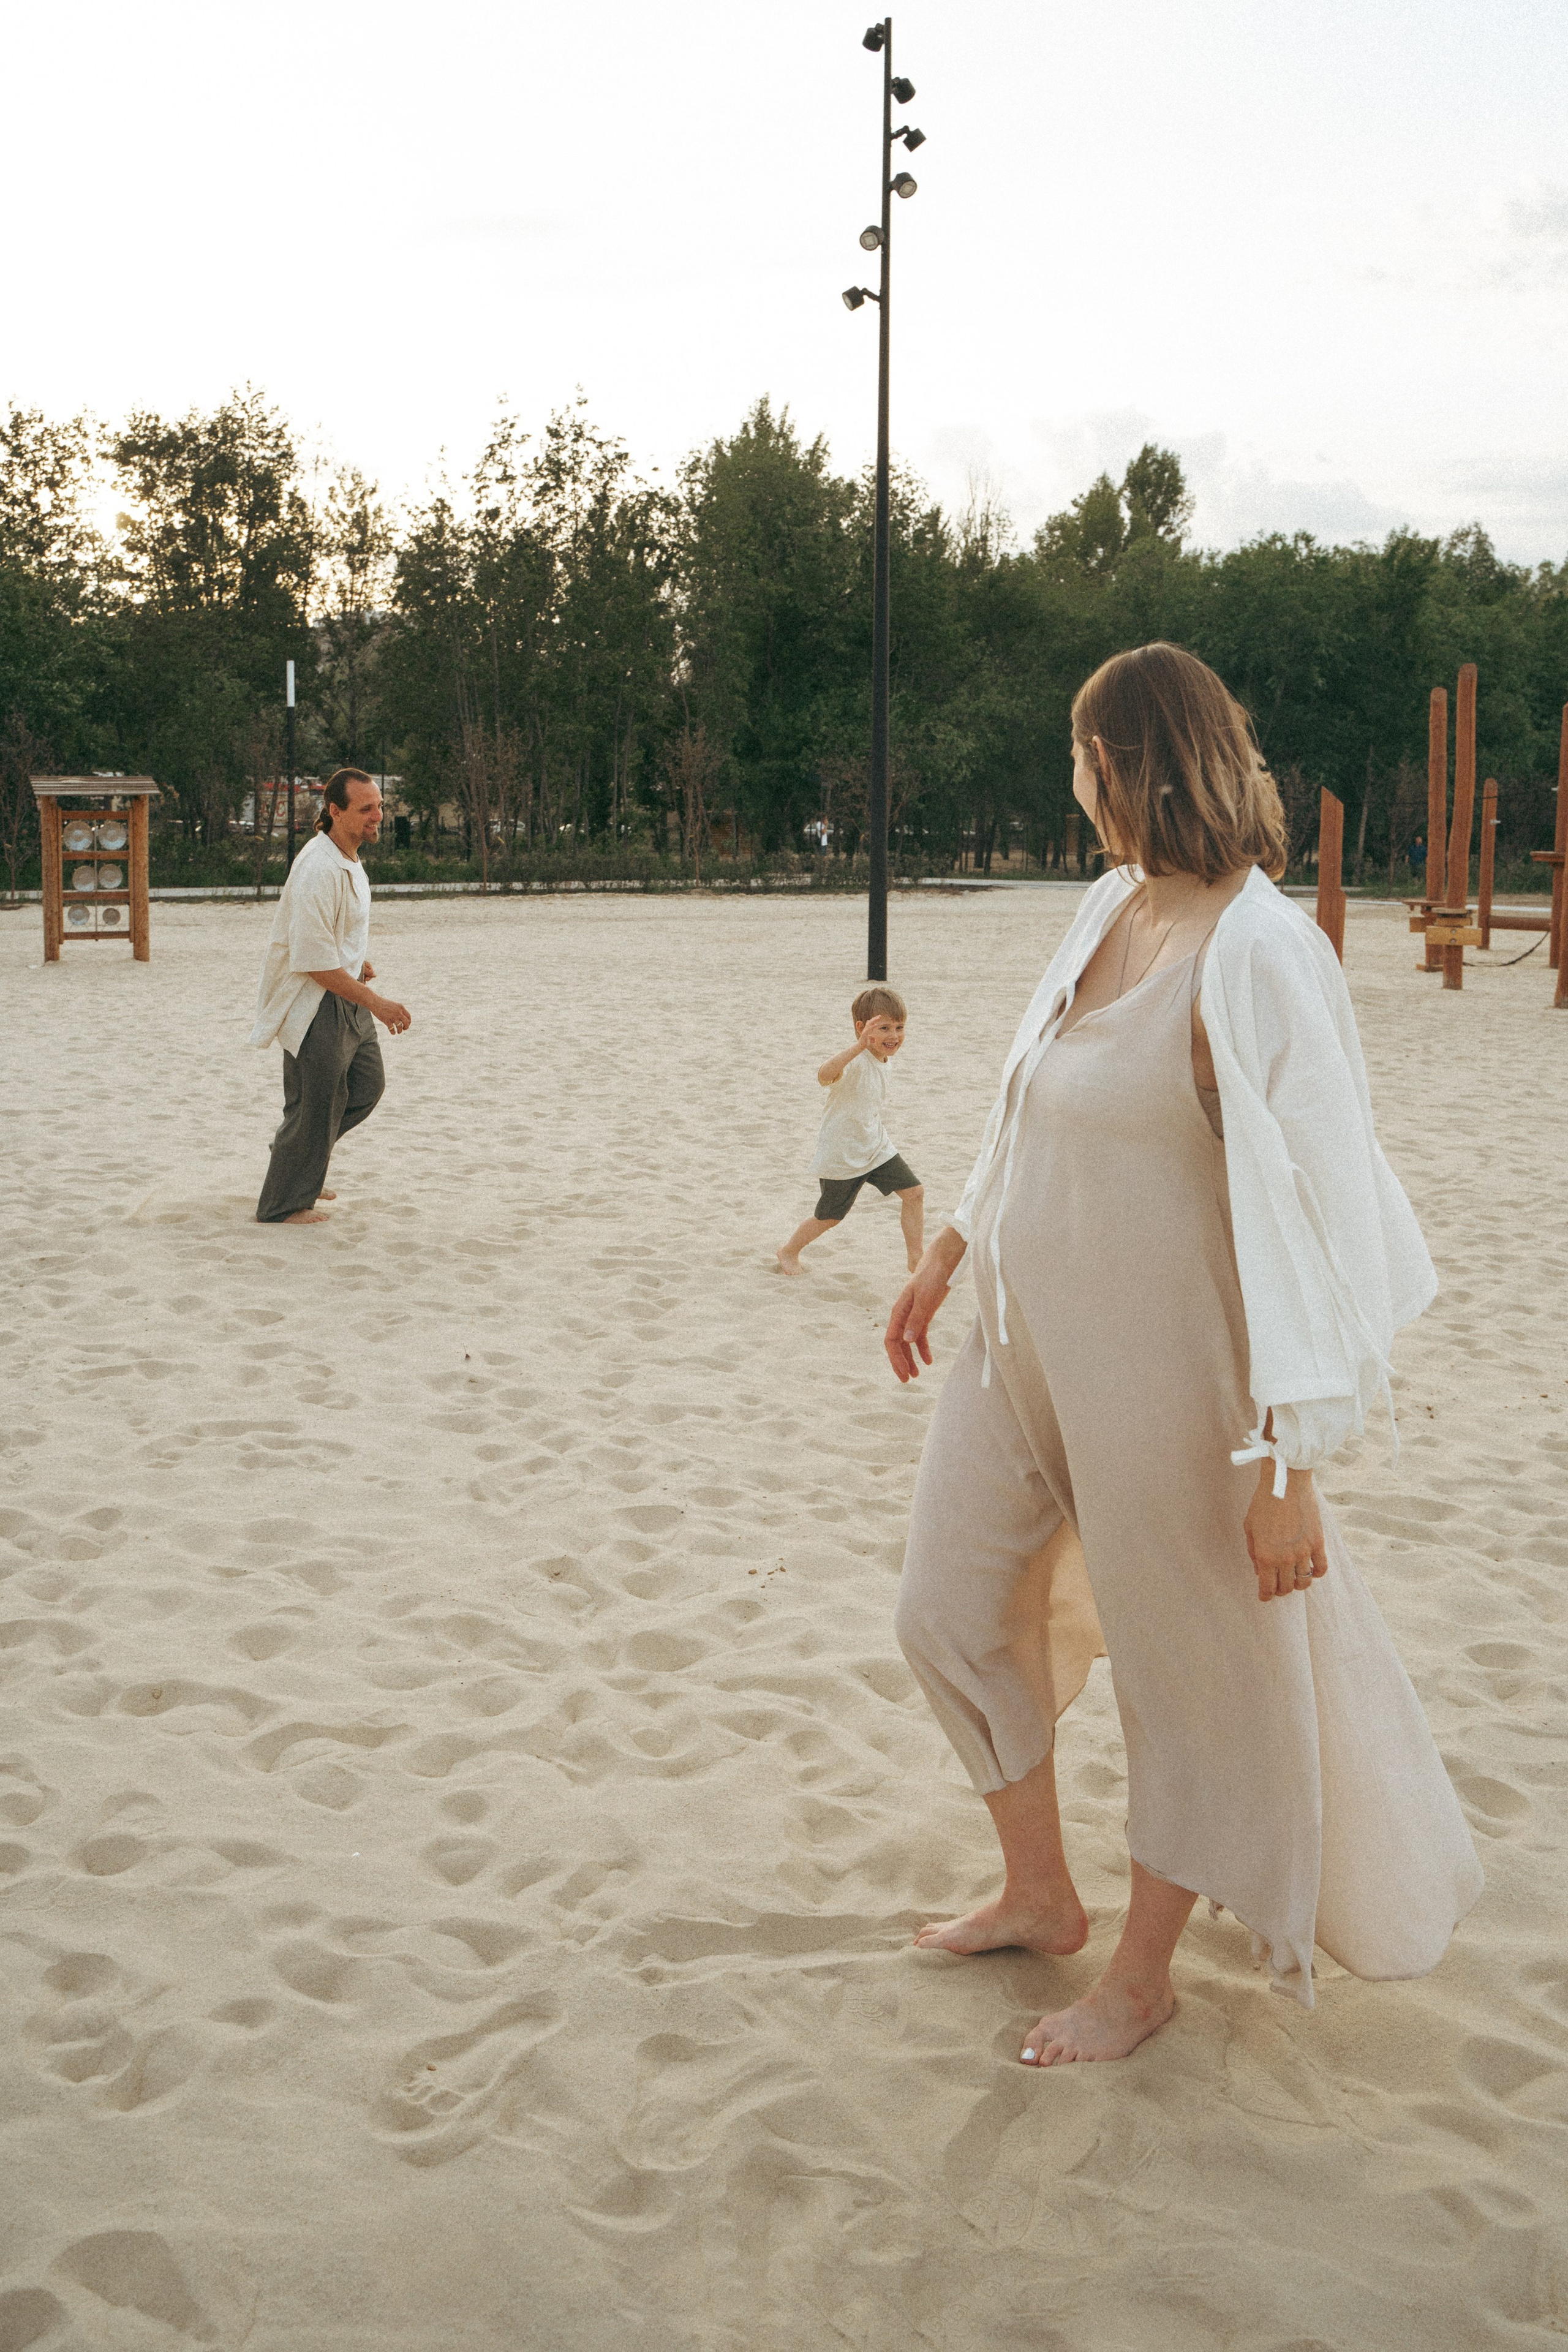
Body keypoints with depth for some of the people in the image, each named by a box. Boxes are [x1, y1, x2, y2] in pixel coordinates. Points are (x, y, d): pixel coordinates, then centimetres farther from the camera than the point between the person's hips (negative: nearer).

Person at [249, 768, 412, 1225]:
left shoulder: (347, 861, 8)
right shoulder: (318, 870, -24)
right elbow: (314, 961, -26)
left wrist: (356, 961, 10)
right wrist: (375, 1002, -24)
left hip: (344, 994, 10)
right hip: (313, 1003, -10)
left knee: (367, 1084, 15)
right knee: (315, 1103, -3)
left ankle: (300, 1164, 31)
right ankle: (283, 1206, 12)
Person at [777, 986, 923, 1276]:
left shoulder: (881, 1061, 2)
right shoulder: (854, 1061, -27)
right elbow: (825, 1076, -51)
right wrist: (859, 1046, -63)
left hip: (876, 1146, 7)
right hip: (842, 1154, -7)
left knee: (914, 1192, -3)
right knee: (830, 1217, 9)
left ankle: (916, 1258, 10)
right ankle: (789, 1250, 36)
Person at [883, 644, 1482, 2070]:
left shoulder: (1259, 956, -22)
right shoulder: (1114, 909, 3)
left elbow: (1318, 1215, -24)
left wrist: (1289, 1462, -25)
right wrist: (949, 1253, 22)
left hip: (1160, 1368, -8)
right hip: (1030, 1341, 9)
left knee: (1189, 1670, 12)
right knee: (954, 1612, 16)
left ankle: (1143, 1977, 33)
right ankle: (1042, 1895, 38)